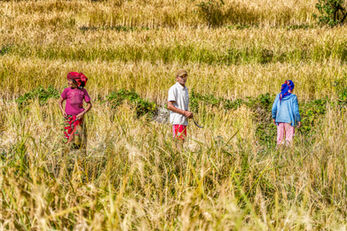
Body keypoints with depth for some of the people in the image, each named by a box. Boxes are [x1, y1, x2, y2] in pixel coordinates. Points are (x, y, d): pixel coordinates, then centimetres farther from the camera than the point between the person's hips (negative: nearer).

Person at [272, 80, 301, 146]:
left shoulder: (279, 96, 3)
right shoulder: (293, 97, -8)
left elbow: (274, 108, 4)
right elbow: (295, 110, -8)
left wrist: (274, 117, 18)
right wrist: (298, 120, 2)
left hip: (280, 119, 4)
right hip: (289, 120, -4)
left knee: (280, 136, 9)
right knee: (289, 136, 1)